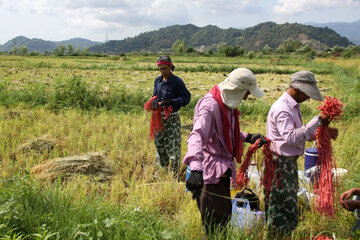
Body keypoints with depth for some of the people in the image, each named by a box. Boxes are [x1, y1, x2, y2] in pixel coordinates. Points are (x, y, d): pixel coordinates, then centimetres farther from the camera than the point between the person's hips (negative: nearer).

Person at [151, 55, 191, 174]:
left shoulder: (177, 81, -9)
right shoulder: (157, 80, 8)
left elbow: (187, 97, -10)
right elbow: (154, 96, 13)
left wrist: (171, 101, -23)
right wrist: (154, 102, -11)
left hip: (172, 117, -6)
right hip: (159, 117, 6)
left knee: (173, 145, -3)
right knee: (159, 143, 14)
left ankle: (175, 171, 9)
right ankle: (163, 169, 30)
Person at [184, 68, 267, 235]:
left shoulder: (228, 103, 8)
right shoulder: (210, 106, -23)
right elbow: (197, 136, -38)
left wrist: (248, 137, 11)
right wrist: (195, 170, -51)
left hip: (223, 169, 10)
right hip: (210, 170, -10)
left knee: (225, 215, 20)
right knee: (214, 223, -3)